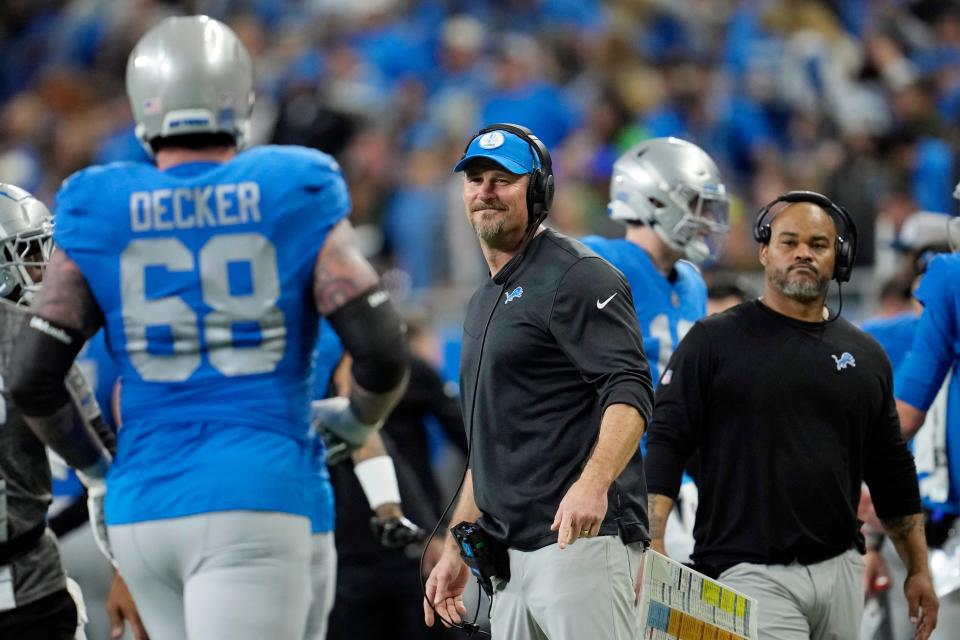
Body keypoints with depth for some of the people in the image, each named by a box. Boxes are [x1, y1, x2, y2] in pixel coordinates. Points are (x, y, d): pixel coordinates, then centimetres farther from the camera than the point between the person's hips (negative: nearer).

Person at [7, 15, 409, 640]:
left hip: (142, 512, 4)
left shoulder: (100, 217, 5)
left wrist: (94, 465, 20)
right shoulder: (296, 202, 0)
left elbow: (32, 381, 2)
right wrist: (359, 423, 16)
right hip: (253, 500, -4)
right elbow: (383, 353, -6)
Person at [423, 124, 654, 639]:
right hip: (508, 557, 9)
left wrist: (592, 483, -32)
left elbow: (630, 393, -17)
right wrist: (457, 545, 24)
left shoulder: (575, 276, -5)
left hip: (580, 539, -9)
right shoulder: (484, 303, 24)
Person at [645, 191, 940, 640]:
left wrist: (918, 569, 16)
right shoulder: (715, 341, 1)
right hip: (750, 570, -5)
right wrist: (652, 548, -15)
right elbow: (666, 443, -4)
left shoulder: (865, 356, 14)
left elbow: (892, 471, 20)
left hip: (841, 569, 5)